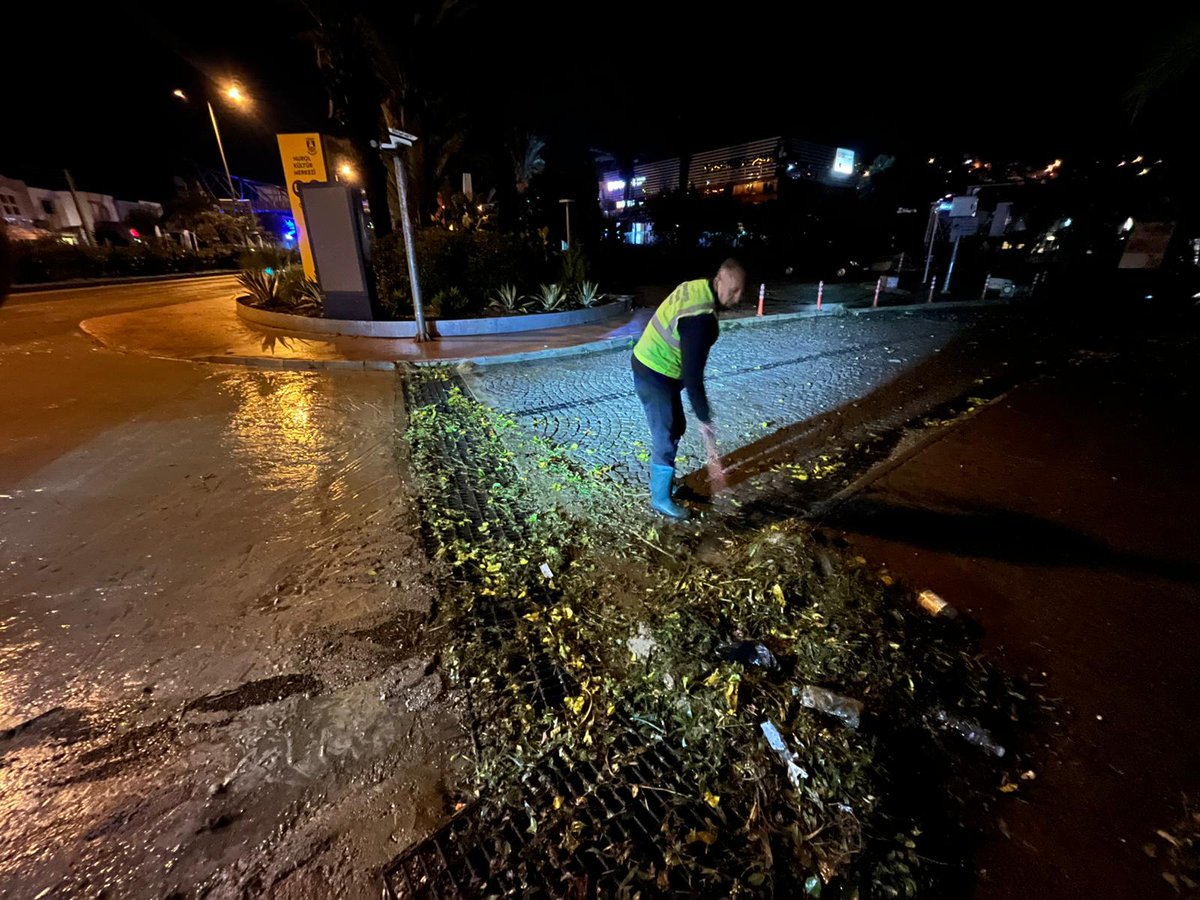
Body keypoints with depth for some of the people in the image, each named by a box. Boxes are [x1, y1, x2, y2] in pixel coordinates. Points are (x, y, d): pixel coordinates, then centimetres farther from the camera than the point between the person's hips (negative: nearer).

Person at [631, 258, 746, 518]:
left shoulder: (697, 286, 0)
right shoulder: (702, 319, -30)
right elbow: (693, 375, -30)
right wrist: (704, 420, -24)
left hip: (653, 364, 10)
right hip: (654, 375, -10)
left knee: (676, 427, 22)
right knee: (666, 437, 1)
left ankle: (662, 478, 40)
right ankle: (660, 497, 19)